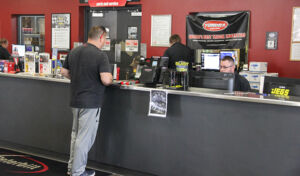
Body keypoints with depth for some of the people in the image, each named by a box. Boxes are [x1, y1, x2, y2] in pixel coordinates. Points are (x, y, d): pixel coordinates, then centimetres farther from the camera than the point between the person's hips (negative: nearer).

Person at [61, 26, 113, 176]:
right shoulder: (100, 55, -17)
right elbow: (106, 80, -25)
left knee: (76, 134, 20)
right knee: (85, 138, 2)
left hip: (75, 100, 8)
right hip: (91, 103, -8)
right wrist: (110, 78, -4)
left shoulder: (73, 52, 6)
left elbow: (64, 72, 14)